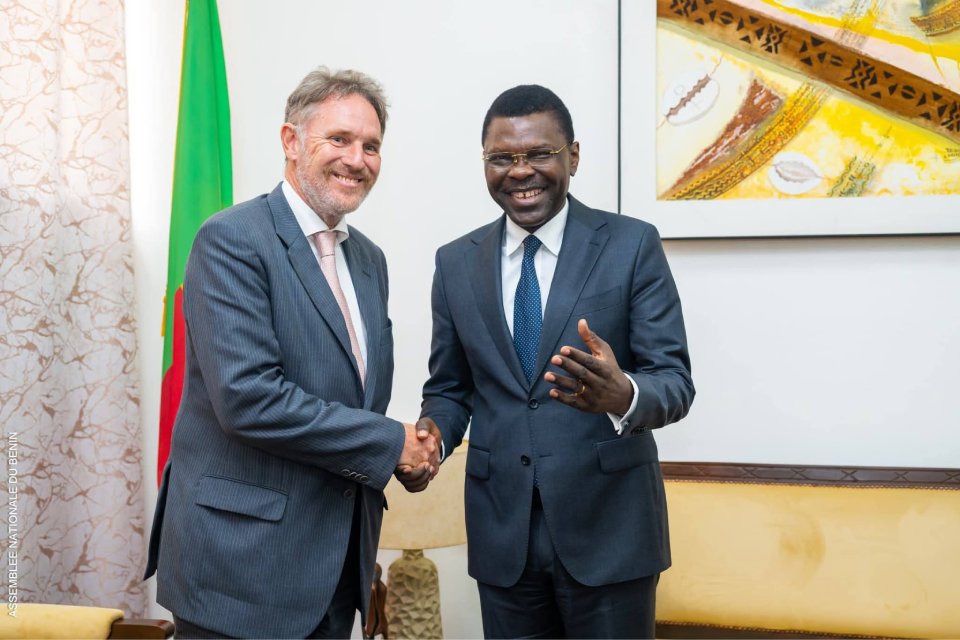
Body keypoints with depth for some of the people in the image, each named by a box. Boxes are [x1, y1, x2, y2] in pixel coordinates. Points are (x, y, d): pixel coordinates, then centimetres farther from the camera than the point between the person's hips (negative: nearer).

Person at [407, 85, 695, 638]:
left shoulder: (632, 245, -5)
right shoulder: (456, 262, 6)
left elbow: (675, 380, -9)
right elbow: (449, 387, 12)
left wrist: (622, 395, -31)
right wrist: (432, 433, -10)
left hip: (608, 528, -2)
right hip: (502, 530, 3)